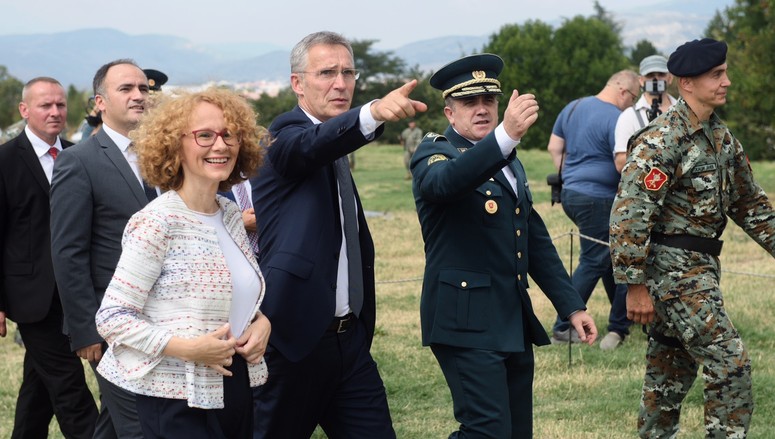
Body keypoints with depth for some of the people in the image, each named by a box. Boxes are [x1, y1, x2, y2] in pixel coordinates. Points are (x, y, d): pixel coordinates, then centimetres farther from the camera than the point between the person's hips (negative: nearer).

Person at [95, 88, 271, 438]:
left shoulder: (231, 215, 8)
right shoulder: (157, 222, -14)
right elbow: (111, 318, -15)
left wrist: (261, 322, 0)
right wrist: (186, 348, -24)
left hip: (236, 389, 7)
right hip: (179, 401, -7)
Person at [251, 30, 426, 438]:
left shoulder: (335, 153, 17)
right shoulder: (287, 136, -9)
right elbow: (314, 144, -34)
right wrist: (375, 112, -53)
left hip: (349, 339, 8)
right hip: (294, 337, -8)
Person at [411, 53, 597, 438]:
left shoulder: (508, 162, 19)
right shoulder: (434, 154, -5)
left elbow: (537, 240, 22)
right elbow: (447, 180, -31)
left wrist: (572, 305, 14)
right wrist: (506, 135, -45)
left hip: (515, 323, 8)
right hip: (466, 321, -8)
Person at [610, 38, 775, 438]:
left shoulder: (721, 136, 12)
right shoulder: (662, 140, -16)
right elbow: (630, 213, -20)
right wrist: (635, 285, -21)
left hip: (701, 269, 9)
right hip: (673, 268, -9)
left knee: (671, 374, 14)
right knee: (729, 364, -11)